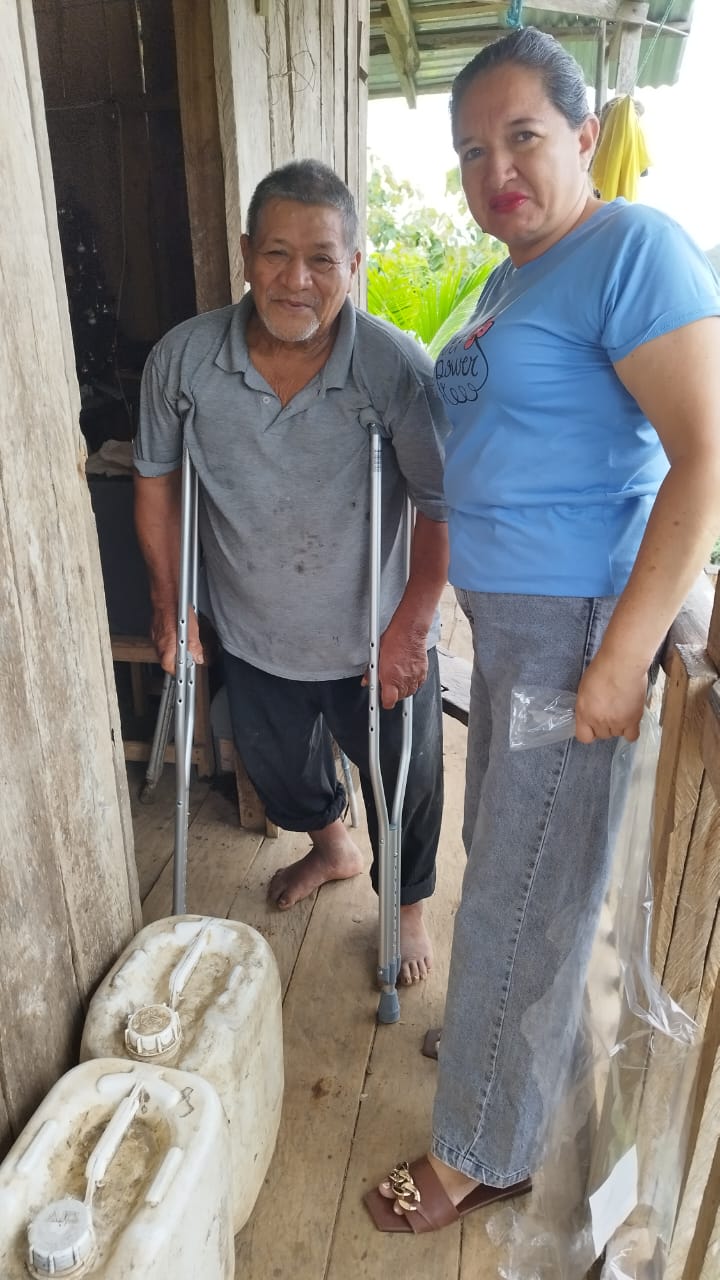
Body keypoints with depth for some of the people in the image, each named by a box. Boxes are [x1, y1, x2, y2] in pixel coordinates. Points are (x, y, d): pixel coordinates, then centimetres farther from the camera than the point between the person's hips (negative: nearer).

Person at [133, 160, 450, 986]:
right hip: (252, 637, 4)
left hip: (375, 640, -3)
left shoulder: (396, 368, -23)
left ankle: (406, 903, 49)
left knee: (403, 785, 16)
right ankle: (330, 846, 62)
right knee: (275, 766, 27)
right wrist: (167, 602, 3)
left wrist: (410, 625, -18)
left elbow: (441, 506, -16)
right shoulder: (182, 358, -14)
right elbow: (156, 479, 0)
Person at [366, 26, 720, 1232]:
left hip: (582, 621, -9)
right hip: (506, 613, 9)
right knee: (506, 850, 21)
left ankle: (482, 1152, 26)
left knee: (520, 894, 3)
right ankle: (517, 1038, 46)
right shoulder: (512, 278, 16)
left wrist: (623, 657, -24)